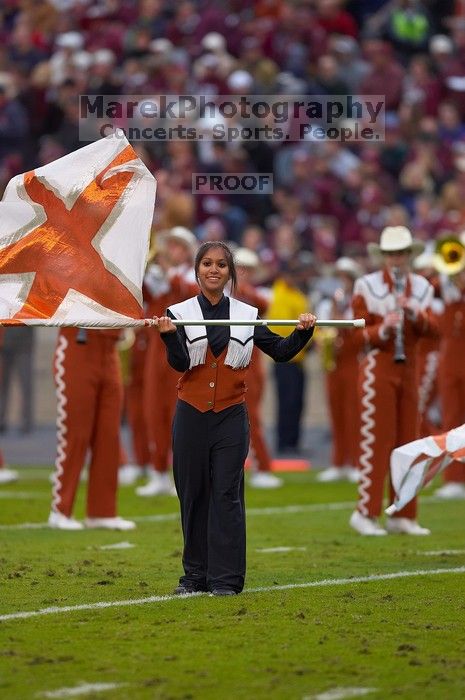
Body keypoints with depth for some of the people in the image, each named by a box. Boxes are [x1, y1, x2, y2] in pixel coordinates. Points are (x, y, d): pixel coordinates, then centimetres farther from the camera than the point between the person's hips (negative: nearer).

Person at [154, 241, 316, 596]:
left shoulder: (247, 315, 5)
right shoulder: (180, 313, 0)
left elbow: (281, 351, 8)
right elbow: (181, 363, -12)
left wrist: (303, 332, -9)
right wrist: (169, 336, -30)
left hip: (231, 416, 0)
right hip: (191, 416, 0)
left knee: (227, 495, -4)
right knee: (193, 495, 5)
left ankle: (226, 577, -2)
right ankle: (196, 574, 14)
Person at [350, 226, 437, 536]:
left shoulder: (421, 287, 8)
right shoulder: (367, 287, -3)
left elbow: (433, 329, -2)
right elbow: (359, 334, -7)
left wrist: (415, 313, -21)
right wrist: (382, 329, -26)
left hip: (408, 370, 5)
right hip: (378, 369, -5)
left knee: (407, 441, 5)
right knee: (377, 440, -8)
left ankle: (403, 515, 9)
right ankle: (366, 513, -5)